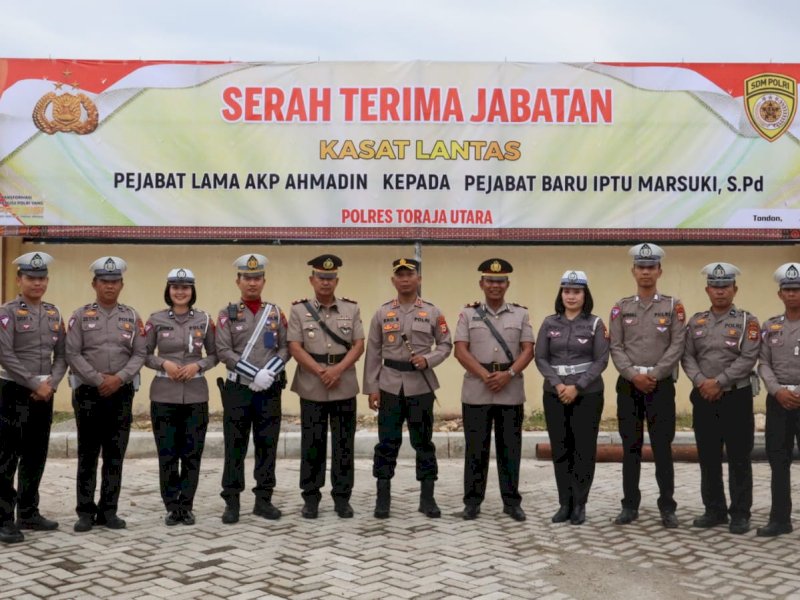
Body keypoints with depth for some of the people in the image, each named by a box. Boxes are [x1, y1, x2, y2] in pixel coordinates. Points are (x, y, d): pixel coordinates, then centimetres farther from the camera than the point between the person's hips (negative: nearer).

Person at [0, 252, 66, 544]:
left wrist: (51, 383, -7)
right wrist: (35, 384, -16)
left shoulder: (54, 313, 10)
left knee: (36, 457, 12)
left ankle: (29, 513, 22)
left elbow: (62, 354, 10)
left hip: (44, 394, 6)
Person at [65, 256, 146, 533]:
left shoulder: (131, 317, 7)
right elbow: (72, 354, -5)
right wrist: (98, 380, -13)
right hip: (88, 392, -2)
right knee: (87, 455, 3)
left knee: (115, 455, 5)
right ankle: (85, 513, 11)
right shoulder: (81, 315, 2)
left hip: (122, 393, 2)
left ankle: (108, 511, 14)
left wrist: (118, 378, -12)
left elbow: (139, 354, 3)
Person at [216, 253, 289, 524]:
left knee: (267, 446, 6)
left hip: (270, 391, 2)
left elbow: (285, 349, 3)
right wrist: (254, 374, -16)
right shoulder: (228, 314, 1)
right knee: (235, 448, 2)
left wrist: (269, 373, -14)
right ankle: (231, 502, 10)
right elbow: (223, 352, -8)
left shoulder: (276, 313, 8)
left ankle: (264, 500, 16)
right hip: (238, 390, -2)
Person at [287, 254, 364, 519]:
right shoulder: (299, 310, 2)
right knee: (312, 444, 5)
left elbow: (359, 345, 0)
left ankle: (342, 497, 15)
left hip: (344, 386, 1)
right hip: (311, 387, -1)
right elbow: (295, 348, -5)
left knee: (344, 444, 5)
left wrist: (338, 369, -14)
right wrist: (320, 373, -14)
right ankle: (311, 498, 14)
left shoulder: (351, 309, 6)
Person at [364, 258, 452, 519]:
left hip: (421, 386, 0)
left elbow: (446, 345, 6)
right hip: (390, 386, 1)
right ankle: (383, 497, 12)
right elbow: (373, 352, 4)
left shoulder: (432, 312, 2)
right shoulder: (382, 313, 4)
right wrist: (371, 387, 0)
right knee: (387, 442, 3)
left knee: (423, 442, 5)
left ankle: (427, 498, 14)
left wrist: (428, 359, -14)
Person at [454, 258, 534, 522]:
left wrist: (508, 374, -13)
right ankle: (472, 501, 13)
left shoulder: (521, 314, 8)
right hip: (476, 390, -1)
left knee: (510, 448, 6)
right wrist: (485, 375, -13)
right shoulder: (468, 314, 5)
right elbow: (460, 350, -3)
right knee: (475, 448, 4)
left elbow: (528, 350, 1)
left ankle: (512, 502, 15)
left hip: (511, 391, 1)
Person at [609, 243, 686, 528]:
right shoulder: (621, 307, 7)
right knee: (630, 446, 6)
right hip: (628, 384, 2)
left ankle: (667, 507, 10)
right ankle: (630, 505, 14)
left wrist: (654, 375, -12)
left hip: (661, 384, -2)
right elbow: (616, 347, 2)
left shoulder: (673, 306, 3)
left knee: (662, 447, 0)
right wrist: (634, 375, -11)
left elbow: (677, 346, -4)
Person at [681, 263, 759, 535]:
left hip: (737, 397, -3)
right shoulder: (696, 321, 9)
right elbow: (687, 356, 5)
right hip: (703, 398, 4)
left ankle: (740, 514, 10)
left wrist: (718, 382, -16)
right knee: (708, 458, 9)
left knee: (739, 458, 1)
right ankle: (714, 510, 19)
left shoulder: (747, 321, -2)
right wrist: (701, 382, -12)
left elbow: (748, 359, -11)